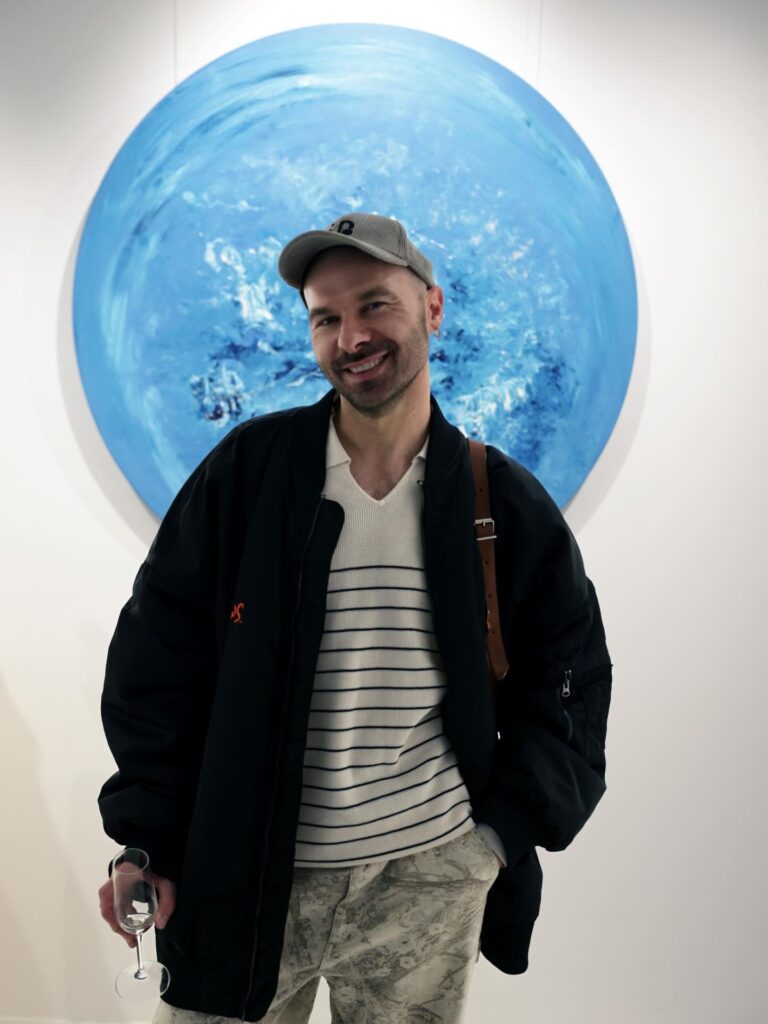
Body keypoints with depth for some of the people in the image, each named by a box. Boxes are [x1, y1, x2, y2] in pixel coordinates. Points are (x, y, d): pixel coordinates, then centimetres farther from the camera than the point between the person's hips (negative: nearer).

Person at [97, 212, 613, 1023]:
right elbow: (155, 660, -4)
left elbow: (568, 682, 4)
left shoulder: (505, 502, -4)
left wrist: (505, 834, -2)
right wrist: (147, 840, -6)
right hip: (242, 878, 0)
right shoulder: (247, 469, -7)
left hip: (429, 879, 1)